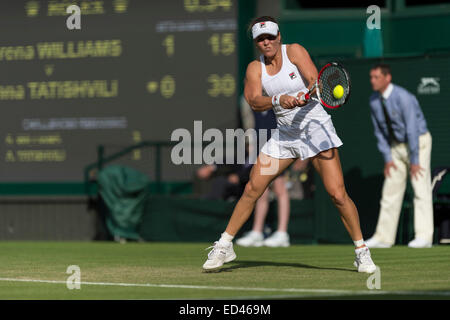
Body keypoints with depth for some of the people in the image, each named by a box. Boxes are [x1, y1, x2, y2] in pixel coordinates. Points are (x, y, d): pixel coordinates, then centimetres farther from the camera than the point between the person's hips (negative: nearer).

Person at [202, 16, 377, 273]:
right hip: (284, 134, 4)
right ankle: (225, 247, 11)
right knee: (252, 189, -1)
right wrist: (278, 100, -31)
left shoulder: (294, 51, -6)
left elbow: (314, 82, -16)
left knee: (337, 194, -13)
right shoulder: (255, 68, 3)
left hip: (316, 128, -4)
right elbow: (254, 102, -12)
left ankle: (362, 252, -1)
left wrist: (303, 97, -37)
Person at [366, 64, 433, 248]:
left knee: (421, 189, -12)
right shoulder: (374, 101, -1)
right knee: (391, 191, 5)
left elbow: (412, 129, -25)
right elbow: (379, 131, 6)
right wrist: (387, 158, -1)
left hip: (418, 142, -7)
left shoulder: (403, 97, -24)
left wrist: (414, 161, -25)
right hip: (396, 146, 7)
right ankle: (383, 238, 9)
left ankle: (424, 236, -15)